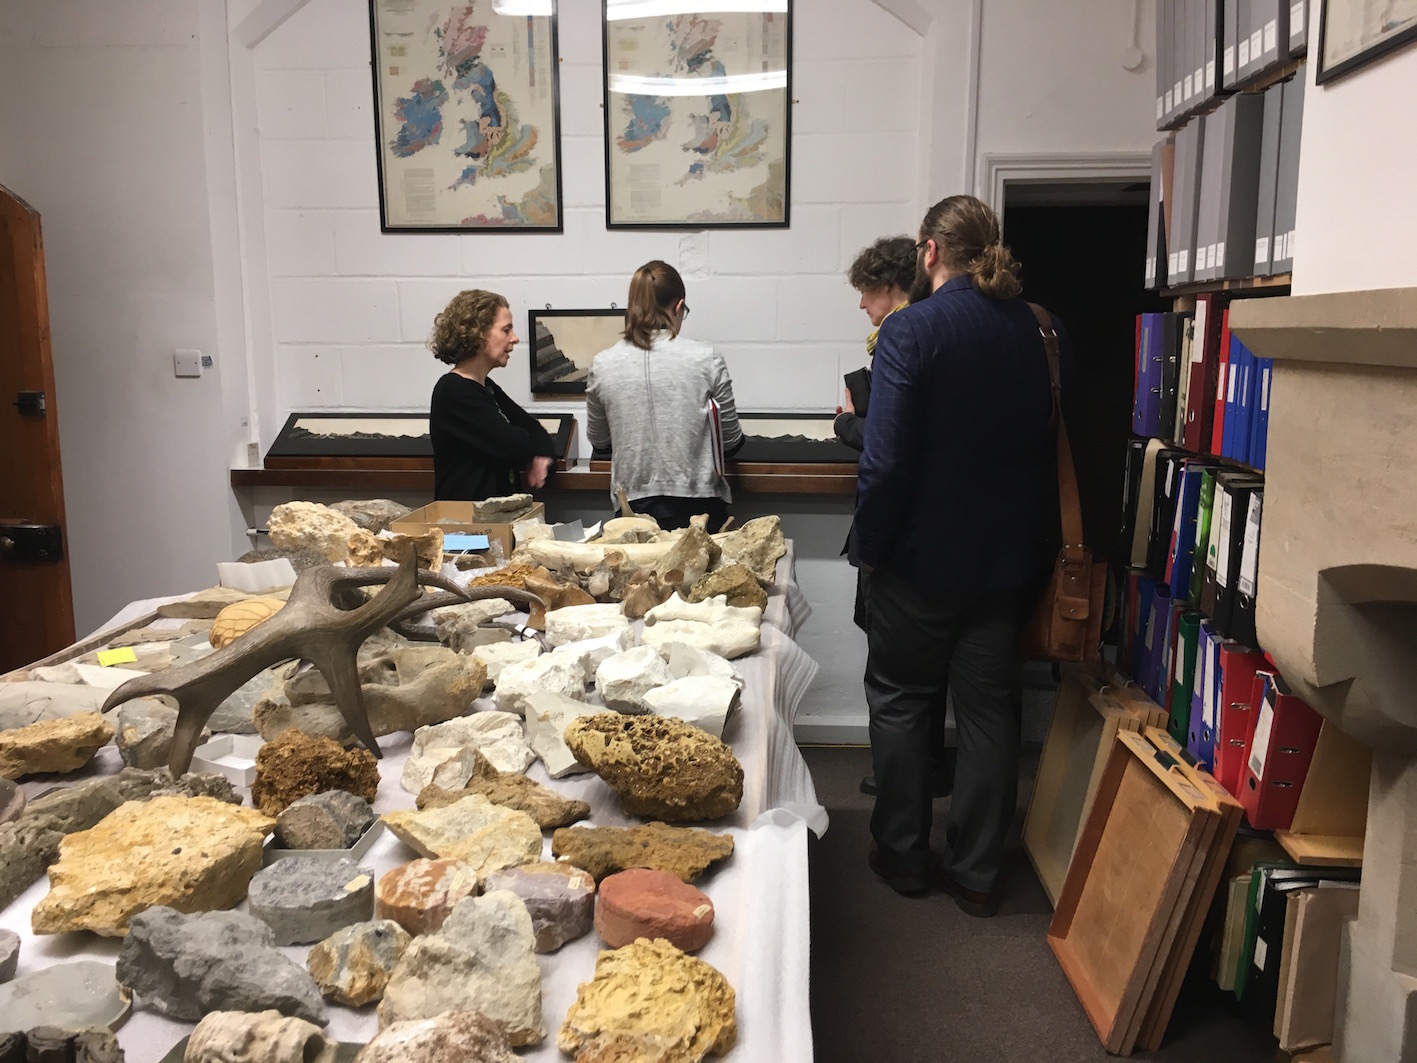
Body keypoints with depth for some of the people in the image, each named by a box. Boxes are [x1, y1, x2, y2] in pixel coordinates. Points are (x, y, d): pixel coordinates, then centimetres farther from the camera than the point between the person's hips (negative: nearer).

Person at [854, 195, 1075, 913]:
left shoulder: (911, 330, -15)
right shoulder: (1042, 332, 2)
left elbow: (887, 460, -20)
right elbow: (1059, 444, 9)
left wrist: (869, 546, -7)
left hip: (923, 558, -4)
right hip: (1011, 558, 5)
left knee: (899, 703, 14)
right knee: (990, 710, 13)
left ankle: (902, 854, 25)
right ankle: (976, 873, 23)